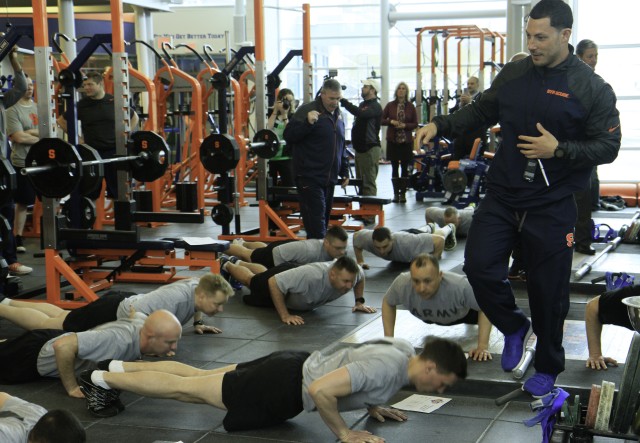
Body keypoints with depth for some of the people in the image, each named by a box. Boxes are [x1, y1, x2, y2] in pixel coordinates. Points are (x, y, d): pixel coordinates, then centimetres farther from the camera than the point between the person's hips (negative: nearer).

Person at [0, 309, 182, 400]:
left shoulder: (142, 326, -16)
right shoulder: (119, 340, -43)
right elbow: (63, 346, -48)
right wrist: (71, 388, -36)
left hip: (53, 339, 8)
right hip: (37, 354, -8)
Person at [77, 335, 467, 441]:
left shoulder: (403, 348, -1)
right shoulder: (389, 369, -30)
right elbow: (321, 389, -37)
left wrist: (372, 405, 10)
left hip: (294, 366, 8)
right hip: (284, 389, -8)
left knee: (198, 378, 20)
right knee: (188, 389, 6)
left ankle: (120, 368, 32)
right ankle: (105, 378, 20)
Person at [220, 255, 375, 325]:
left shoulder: (351, 273, -35)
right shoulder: (312, 275, -54)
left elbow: (361, 277, -7)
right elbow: (273, 282, -44)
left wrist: (360, 301, -16)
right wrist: (284, 315, -44)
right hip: (275, 281, -5)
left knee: (263, 274, 37)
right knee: (251, 280, 29)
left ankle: (236, 262, 63)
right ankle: (226, 265, 57)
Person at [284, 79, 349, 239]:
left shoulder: (338, 114, 15)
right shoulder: (307, 110, -8)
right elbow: (288, 136, -16)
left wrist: (345, 171, 23)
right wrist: (308, 123, -29)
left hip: (329, 177, 8)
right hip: (310, 177, -8)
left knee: (324, 218, 13)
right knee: (316, 220, -12)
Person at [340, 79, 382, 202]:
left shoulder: (375, 107, -11)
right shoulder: (363, 104, 20)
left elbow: (360, 113, -27)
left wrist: (343, 101, -26)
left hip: (370, 149, -10)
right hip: (360, 148, 10)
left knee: (369, 183, -11)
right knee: (360, 181, 12)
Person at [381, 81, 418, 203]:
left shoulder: (410, 106, 3)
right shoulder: (390, 105, 4)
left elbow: (415, 124, 3)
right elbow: (381, 120, 7)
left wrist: (405, 125, -13)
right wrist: (391, 121, -11)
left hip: (406, 141, 0)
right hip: (392, 140, 0)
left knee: (405, 167, 1)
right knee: (394, 167, 3)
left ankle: (403, 193, 6)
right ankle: (396, 193, 9)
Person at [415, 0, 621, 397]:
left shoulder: (592, 88, -9)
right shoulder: (514, 74, 3)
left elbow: (608, 147, -9)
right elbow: (482, 112, 15)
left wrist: (558, 149, -21)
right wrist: (441, 125, 2)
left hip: (552, 205, -4)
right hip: (502, 195, 4)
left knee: (548, 289, 5)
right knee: (479, 265, -4)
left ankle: (548, 367, 26)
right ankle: (514, 327, 25)